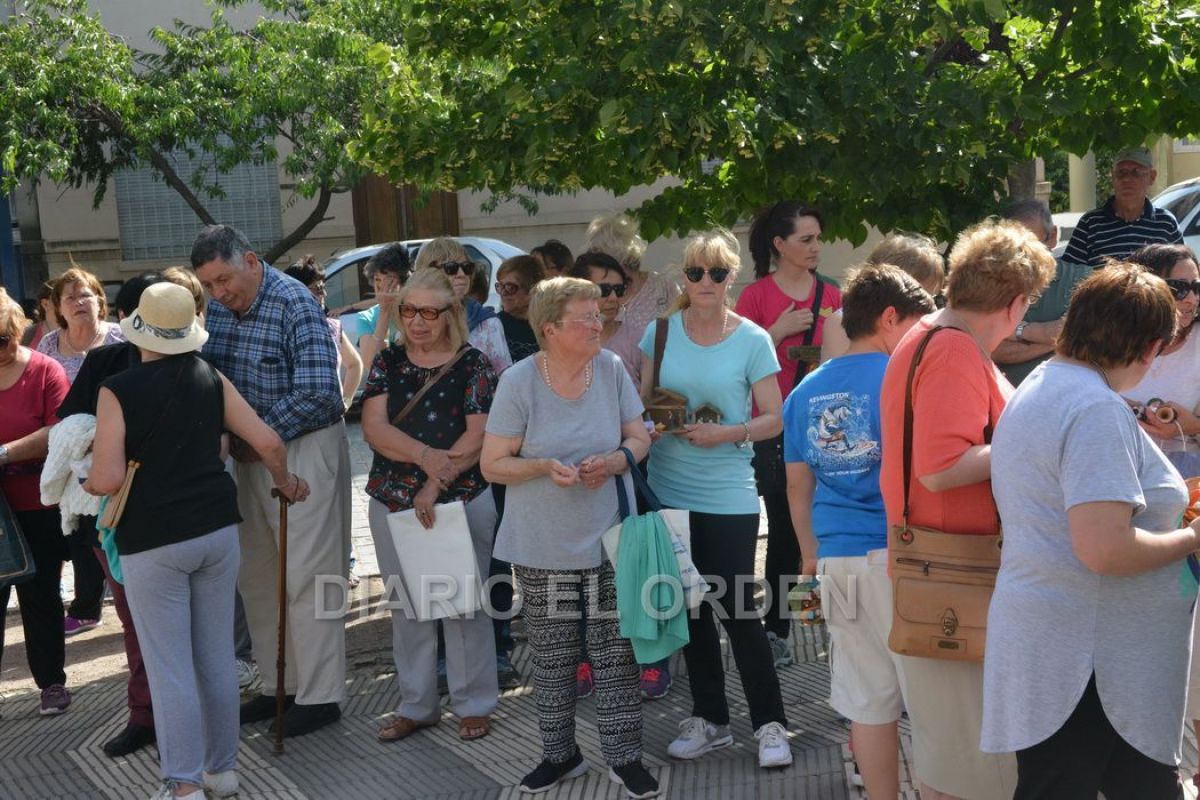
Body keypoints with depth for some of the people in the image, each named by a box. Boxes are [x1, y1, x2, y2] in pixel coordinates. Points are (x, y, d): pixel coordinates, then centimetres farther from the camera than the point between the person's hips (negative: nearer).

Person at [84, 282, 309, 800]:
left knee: (169, 667, 3)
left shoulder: (117, 391, -10)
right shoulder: (210, 379, 4)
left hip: (153, 542, -4)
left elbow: (107, 479, -16)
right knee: (217, 657, 13)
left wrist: (84, 483, 7)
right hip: (217, 530, 5)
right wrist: (286, 483, 20)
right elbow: (269, 444, 1)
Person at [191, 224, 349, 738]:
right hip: (247, 453, 7)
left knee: (307, 577, -3)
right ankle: (279, 685, 25)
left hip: (303, 450, -7)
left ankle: (319, 696, 6)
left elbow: (317, 393, -22)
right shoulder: (214, 307, 4)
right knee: (257, 576, 12)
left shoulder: (295, 305, -17)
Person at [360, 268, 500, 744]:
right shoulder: (387, 362, 7)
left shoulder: (472, 364, -1)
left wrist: (436, 483, -18)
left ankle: (474, 704, 16)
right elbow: (373, 427, -4)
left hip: (462, 500, -3)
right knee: (406, 607, 11)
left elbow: (478, 435, -10)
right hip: (393, 502, 3)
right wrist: (424, 455, -20)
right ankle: (416, 705, 23)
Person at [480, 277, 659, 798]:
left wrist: (616, 460, -16)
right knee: (552, 657, 10)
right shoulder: (519, 382, -12)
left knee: (616, 653, 3)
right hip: (544, 547, -1)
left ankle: (625, 758, 17)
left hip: (609, 539, 2)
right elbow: (492, 464, -8)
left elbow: (639, 437, 5)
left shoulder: (611, 369, -4)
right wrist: (544, 466, -25)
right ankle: (559, 755, 27)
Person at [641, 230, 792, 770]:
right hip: (670, 490, 3)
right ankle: (709, 719, 26)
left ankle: (770, 723, 12)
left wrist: (727, 433, -19)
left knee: (737, 609, -3)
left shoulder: (753, 340, -4)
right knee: (691, 607, 12)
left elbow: (773, 419, -3)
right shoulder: (662, 332, 3)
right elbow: (640, 403, 11)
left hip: (729, 496, -3)